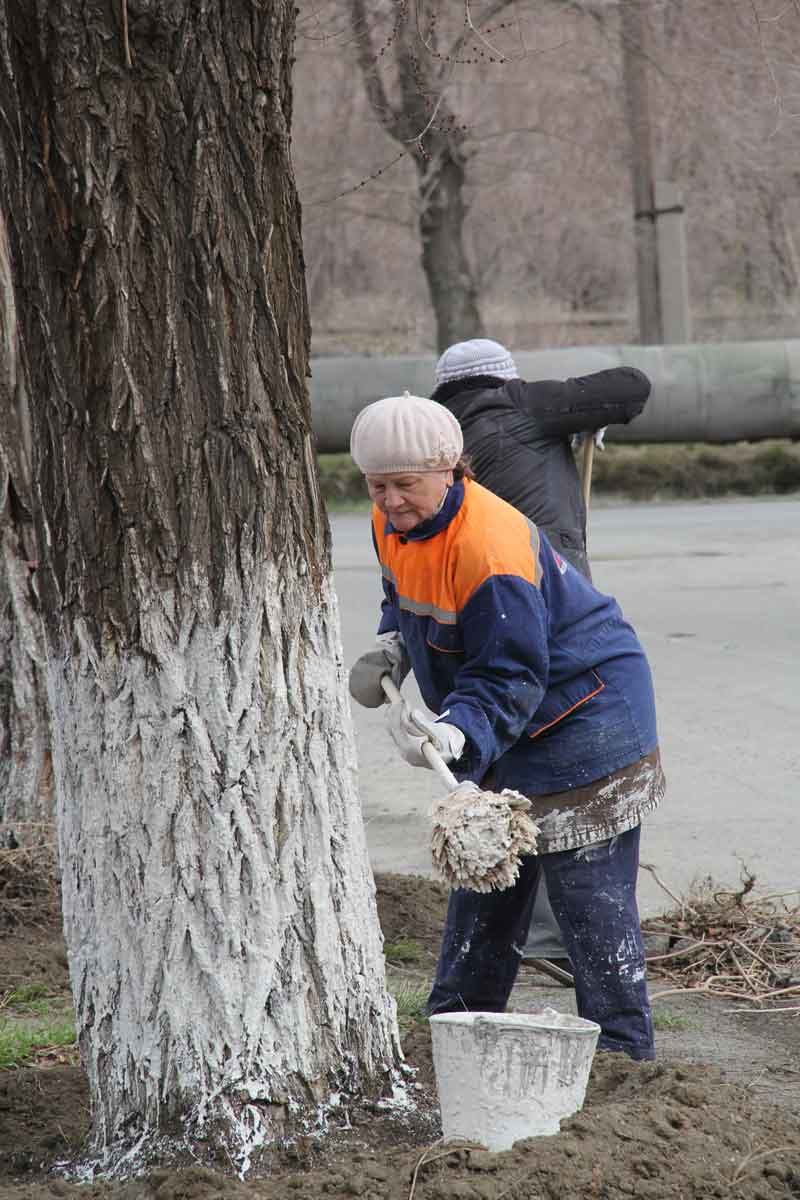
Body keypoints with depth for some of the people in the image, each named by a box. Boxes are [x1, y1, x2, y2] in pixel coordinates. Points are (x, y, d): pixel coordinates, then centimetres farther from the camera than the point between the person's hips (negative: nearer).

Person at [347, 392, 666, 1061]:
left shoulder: (490, 547, -32)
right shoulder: (393, 522, -3)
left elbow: (509, 678, -30)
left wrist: (458, 735, -45)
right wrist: (394, 642, 1)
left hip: (585, 713, -10)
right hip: (510, 727, 10)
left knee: (588, 890, -10)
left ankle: (623, 1049, -3)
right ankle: (461, 1016, 31)